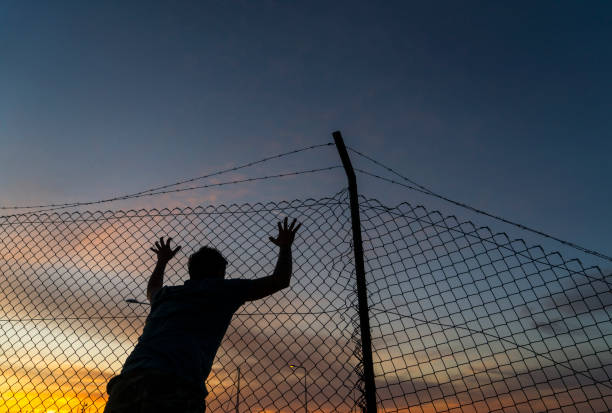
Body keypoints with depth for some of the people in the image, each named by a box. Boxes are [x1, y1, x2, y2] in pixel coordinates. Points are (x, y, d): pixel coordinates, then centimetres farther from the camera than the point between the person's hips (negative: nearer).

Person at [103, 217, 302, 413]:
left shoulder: (167, 294, 26)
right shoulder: (222, 290, 12)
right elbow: (279, 280, 18)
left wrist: (162, 261, 70)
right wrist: (285, 246, 35)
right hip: (175, 391, -5)